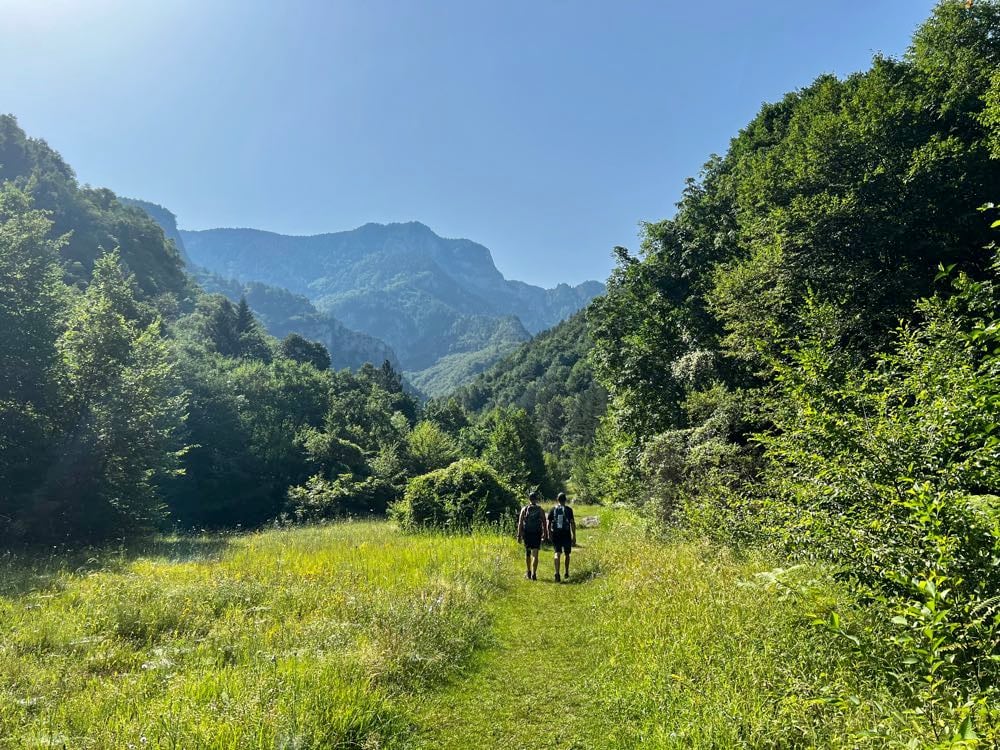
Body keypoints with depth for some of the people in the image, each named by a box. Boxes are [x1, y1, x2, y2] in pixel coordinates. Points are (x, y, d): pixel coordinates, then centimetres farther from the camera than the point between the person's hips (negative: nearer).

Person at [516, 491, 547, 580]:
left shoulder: (524, 509, 0)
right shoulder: (540, 510, -1)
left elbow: (520, 523, -3)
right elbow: (544, 523, 2)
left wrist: (519, 535, -1)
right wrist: (545, 533, 15)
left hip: (526, 534, 1)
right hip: (537, 534, -1)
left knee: (527, 553, 17)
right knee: (535, 554, -1)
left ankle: (528, 573, 26)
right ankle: (534, 574, -9)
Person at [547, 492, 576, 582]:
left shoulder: (553, 509, 2)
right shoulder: (568, 509, -3)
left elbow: (549, 523, 5)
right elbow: (572, 523, -5)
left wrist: (549, 534, 17)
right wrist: (574, 536, 0)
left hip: (555, 535, 1)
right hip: (566, 534, -1)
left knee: (557, 553, -2)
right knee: (567, 554, 16)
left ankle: (557, 572, -21)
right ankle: (566, 573, 24)